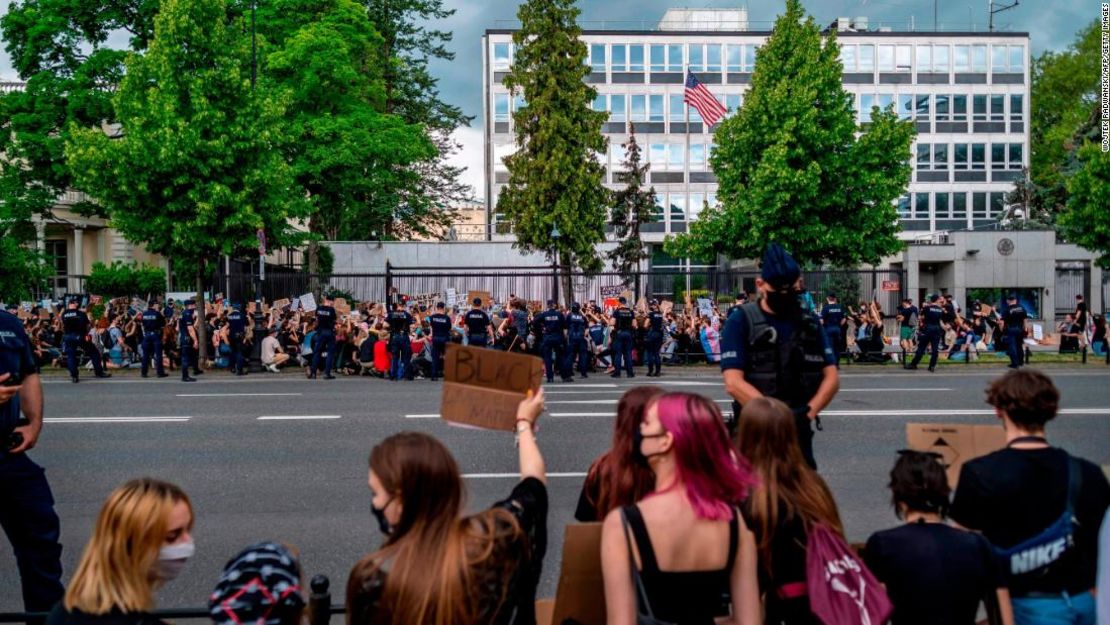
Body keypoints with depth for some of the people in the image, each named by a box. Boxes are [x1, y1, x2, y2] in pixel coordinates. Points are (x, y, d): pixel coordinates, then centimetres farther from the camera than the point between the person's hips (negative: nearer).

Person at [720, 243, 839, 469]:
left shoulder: (809, 322, 10)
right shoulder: (741, 321, -4)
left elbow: (831, 377, 6)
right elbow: (733, 383, -13)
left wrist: (808, 413, -11)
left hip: (799, 431, 4)